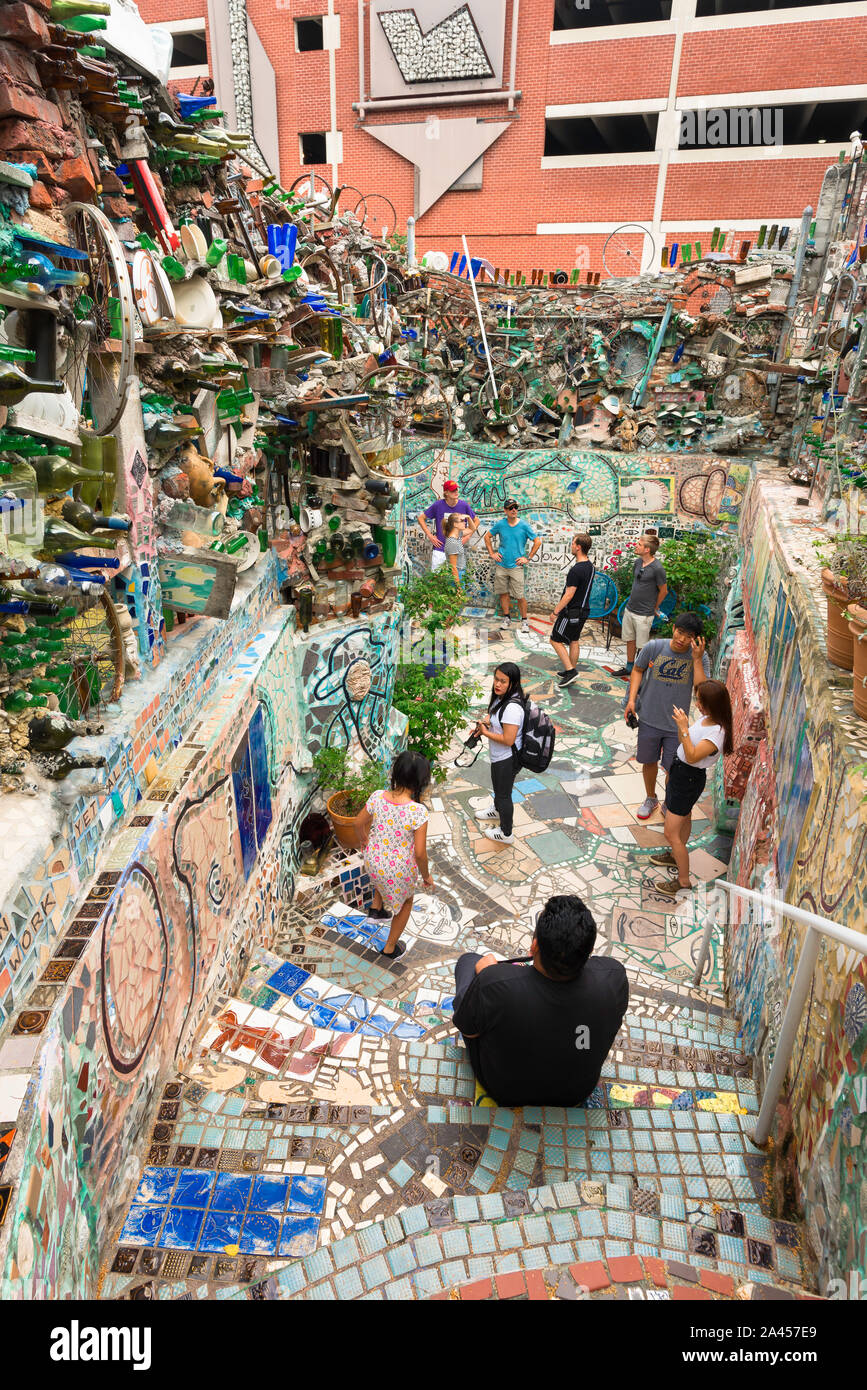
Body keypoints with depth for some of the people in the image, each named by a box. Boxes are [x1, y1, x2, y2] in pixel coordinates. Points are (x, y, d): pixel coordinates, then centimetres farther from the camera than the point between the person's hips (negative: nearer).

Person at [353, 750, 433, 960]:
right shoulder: (418, 812, -29)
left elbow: (359, 823, 0)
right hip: (400, 871, -4)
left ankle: (376, 906, 41)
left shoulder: (377, 797, -17)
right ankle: (390, 947, 44)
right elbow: (420, 853, -24)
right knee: (405, 902, 29)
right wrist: (426, 876, -4)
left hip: (372, 862, 4)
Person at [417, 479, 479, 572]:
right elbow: (420, 518, 6)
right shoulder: (438, 505, -4)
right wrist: (429, 536, -1)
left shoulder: (464, 505, -1)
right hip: (439, 550, -1)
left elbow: (476, 521, 15)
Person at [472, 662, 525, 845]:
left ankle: (506, 834, 32)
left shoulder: (512, 707, -35)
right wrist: (487, 719, -6)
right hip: (499, 756, 9)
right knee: (498, 786, 33)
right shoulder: (501, 696, -5)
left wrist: (485, 732, -21)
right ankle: (496, 810, 62)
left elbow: (508, 740, -33)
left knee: (504, 794, 11)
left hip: (506, 759, -9)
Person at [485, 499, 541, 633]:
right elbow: (487, 536, 14)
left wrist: (528, 558, -2)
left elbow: (537, 542, 1)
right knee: (503, 593, 10)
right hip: (501, 565, 3)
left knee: (519, 596, -4)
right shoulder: (500, 524, 0)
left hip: (516, 566, -3)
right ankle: (507, 617, 25)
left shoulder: (524, 526, -5)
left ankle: (524, 621, 10)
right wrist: (492, 553, 6)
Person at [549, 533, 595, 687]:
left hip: (571, 612, -9)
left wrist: (555, 611, -15)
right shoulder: (590, 567, 6)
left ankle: (570, 670, -3)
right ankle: (571, 671, 27)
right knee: (574, 641, 18)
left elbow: (569, 595, -24)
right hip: (583, 610, 9)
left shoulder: (576, 570, -24)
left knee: (556, 640, 2)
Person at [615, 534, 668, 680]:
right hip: (629, 609, 7)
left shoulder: (657, 568, -20)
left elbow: (663, 591, -9)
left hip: (644, 614, -7)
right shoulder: (638, 561, 3)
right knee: (630, 640, 18)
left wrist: (654, 608, 3)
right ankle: (629, 668, 34)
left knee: (642, 645, 4)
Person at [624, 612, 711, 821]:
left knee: (673, 769, 10)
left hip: (677, 725, -1)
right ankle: (650, 798, 45)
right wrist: (631, 699, -5)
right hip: (649, 719, 1)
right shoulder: (653, 647, -12)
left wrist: (697, 659, -28)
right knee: (649, 761, 19)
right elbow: (638, 670, 5)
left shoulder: (700, 657, -12)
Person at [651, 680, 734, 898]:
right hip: (681, 770, 9)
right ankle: (676, 855, 54)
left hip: (690, 778, -9)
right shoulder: (705, 719, -2)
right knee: (684, 817, 31)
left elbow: (692, 757, -32)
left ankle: (683, 881, 10)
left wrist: (684, 728, -37)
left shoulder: (717, 732, -28)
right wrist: (682, 724, -11)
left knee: (671, 833, -3)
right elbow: (687, 742, 8)